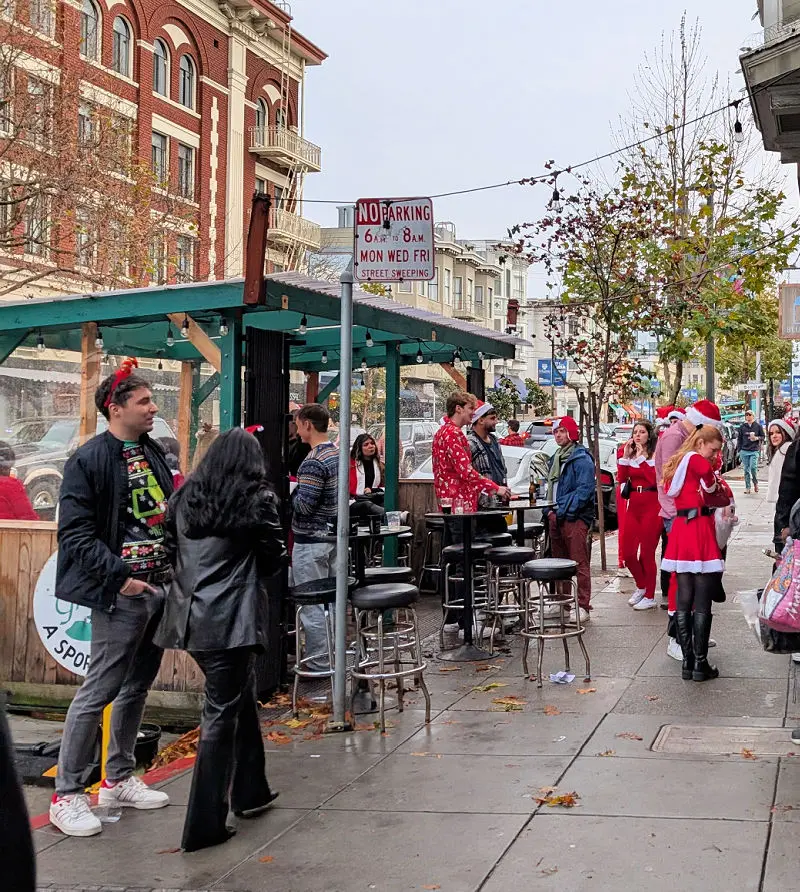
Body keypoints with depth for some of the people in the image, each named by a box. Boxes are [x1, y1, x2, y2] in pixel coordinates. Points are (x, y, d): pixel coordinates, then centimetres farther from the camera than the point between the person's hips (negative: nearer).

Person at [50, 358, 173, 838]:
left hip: (161, 587, 8)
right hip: (122, 595, -8)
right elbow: (76, 533, -15)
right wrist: (118, 577, -20)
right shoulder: (90, 460, -11)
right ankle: (68, 795, 7)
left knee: (137, 687, 16)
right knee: (99, 691, -4)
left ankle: (119, 779, 29)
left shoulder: (153, 453, 11)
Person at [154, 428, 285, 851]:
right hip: (232, 617, -6)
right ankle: (203, 825, 3)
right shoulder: (257, 499, -7)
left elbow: (171, 550, 12)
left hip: (191, 615, 6)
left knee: (240, 695, 22)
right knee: (221, 713, 0)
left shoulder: (184, 497, 7)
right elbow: (274, 557, -1)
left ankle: (250, 791, 35)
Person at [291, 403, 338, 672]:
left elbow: (304, 505, -24)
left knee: (311, 604, -3)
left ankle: (318, 664, 2)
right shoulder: (337, 453, 9)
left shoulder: (313, 462, -20)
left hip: (311, 541, -9)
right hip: (332, 537, 10)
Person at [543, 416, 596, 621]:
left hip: (575, 518, -9)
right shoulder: (555, 459, 21)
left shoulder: (581, 459, -7)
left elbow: (584, 489, -15)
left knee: (579, 564, -9)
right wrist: (549, 510, 12)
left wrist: (564, 510, -18)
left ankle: (583, 606, -9)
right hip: (556, 518, 9)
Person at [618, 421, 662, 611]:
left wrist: (642, 458, -16)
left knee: (647, 553, -2)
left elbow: (654, 479, -18)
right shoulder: (630, 455, 11)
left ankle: (649, 597, 9)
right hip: (633, 506, 6)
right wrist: (625, 456, -5)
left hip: (651, 506, -6)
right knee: (628, 553, 5)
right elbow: (621, 478, 2)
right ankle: (641, 586, 30)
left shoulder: (656, 455, -5)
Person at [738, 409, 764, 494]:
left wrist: (757, 438, -11)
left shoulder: (758, 426, 2)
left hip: (754, 451, -2)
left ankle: (755, 482, 15)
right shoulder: (742, 427, 6)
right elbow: (739, 439, 10)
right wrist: (739, 449, 5)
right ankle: (747, 488, 9)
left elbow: (763, 436, 9)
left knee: (753, 467, -13)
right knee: (746, 470, 3)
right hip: (744, 451, 2)